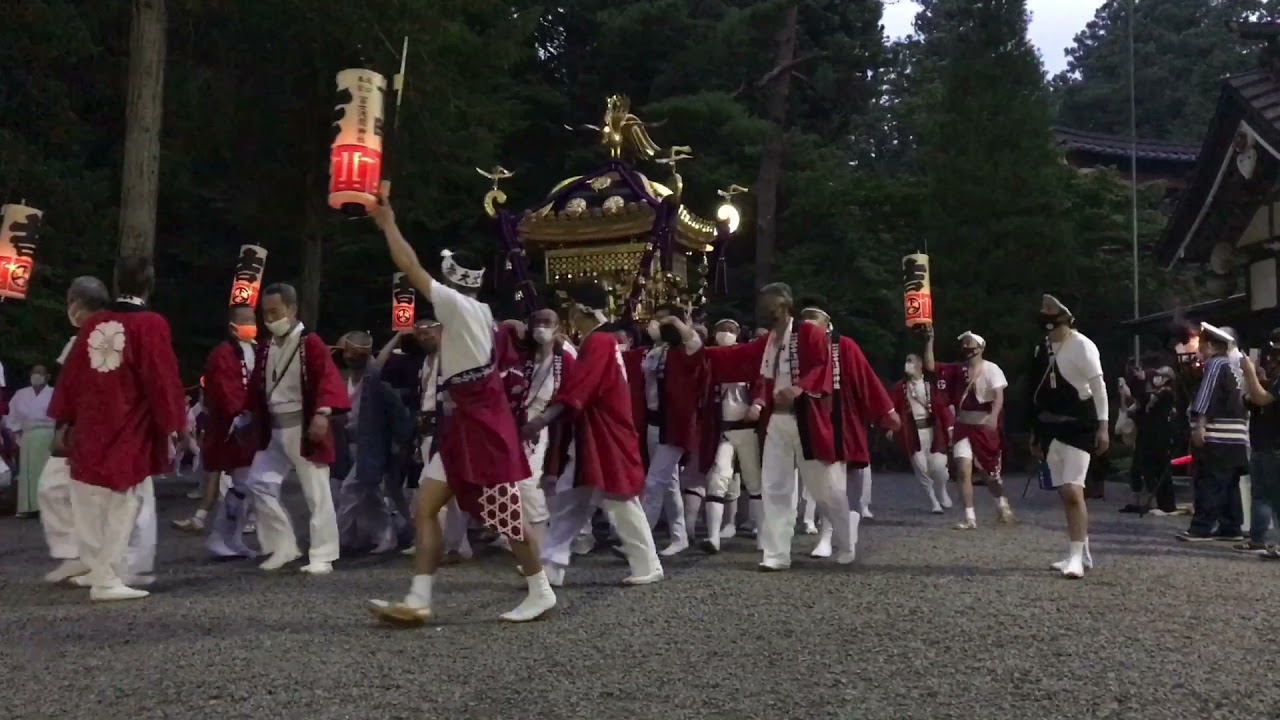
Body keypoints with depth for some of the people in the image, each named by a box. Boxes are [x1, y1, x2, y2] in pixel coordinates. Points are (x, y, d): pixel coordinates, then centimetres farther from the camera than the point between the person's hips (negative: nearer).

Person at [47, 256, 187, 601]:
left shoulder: (94, 323, 5)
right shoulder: (151, 325, -12)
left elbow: (71, 373, 10)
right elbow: (163, 380, -13)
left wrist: (64, 418, 20)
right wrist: (173, 426, -5)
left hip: (90, 431, 6)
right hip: (130, 434, -6)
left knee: (92, 504, 17)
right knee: (126, 504, 1)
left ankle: (99, 570, 28)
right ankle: (107, 579, 2)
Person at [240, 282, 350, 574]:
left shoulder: (310, 343, -10)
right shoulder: (265, 348, 12)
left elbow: (328, 379, -20)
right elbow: (256, 388, 19)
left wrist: (323, 413, -32)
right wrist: (248, 418, 16)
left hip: (305, 428, -7)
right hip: (273, 429, 7)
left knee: (316, 492, -2)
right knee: (260, 484, 5)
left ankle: (322, 556, 5)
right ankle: (283, 548, 16)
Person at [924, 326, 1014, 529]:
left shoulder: (991, 369, -6)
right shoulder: (957, 369, 4)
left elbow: (999, 397, -17)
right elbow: (929, 366, -4)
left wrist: (993, 417, -34)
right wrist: (930, 340, -10)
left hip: (986, 426, -2)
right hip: (963, 426, 2)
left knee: (991, 472, 13)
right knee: (964, 471, -12)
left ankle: (1002, 504, 43)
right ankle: (970, 518, -8)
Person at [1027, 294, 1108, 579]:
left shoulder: (1081, 345, -11)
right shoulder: (1042, 348, 9)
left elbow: (1099, 387, -10)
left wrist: (1103, 426, -14)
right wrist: (1036, 432, 17)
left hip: (1078, 428, -7)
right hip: (1051, 430, 7)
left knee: (1073, 491, -13)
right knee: (1064, 494, 10)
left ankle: (1076, 556, -8)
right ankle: (1081, 553, 21)